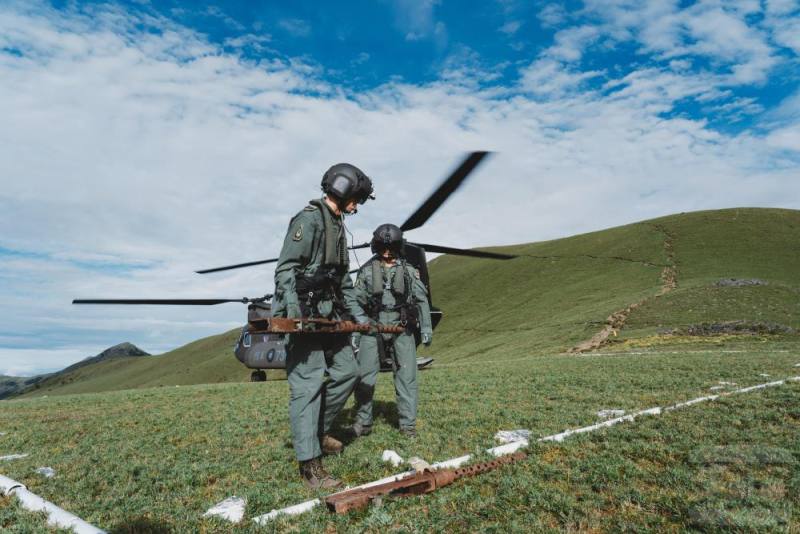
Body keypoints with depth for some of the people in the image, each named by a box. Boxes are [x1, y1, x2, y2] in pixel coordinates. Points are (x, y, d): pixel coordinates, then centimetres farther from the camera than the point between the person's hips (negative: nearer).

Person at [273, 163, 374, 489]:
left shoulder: (337, 226, 19)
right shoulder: (309, 219, -11)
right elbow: (285, 269, -18)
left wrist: (358, 315, 21)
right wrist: (294, 312, -28)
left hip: (329, 315, 10)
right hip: (303, 315, -10)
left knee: (346, 372, 14)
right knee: (308, 385, -8)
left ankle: (318, 431, 30)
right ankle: (310, 466, -2)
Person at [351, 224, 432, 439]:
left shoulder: (409, 271, 7)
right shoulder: (366, 271, 7)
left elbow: (421, 300, 8)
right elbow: (357, 301, 7)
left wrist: (426, 327, 2)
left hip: (402, 330, 0)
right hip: (372, 329, 0)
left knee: (406, 377, 1)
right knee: (364, 377, 0)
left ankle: (408, 423, 11)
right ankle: (363, 423, 12)